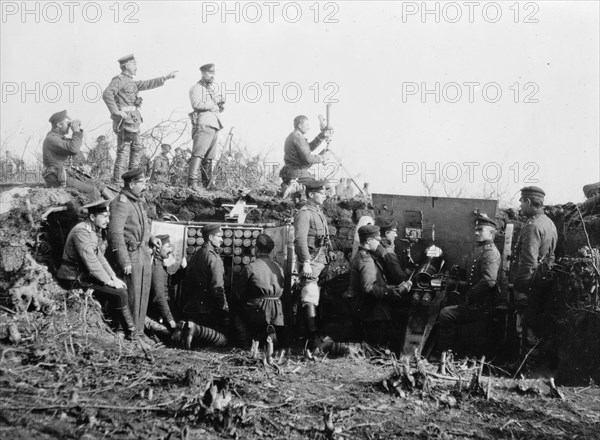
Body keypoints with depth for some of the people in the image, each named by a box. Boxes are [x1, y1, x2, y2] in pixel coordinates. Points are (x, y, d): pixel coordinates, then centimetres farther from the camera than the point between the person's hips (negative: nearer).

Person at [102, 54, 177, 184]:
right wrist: (116, 111, -23)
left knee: (137, 148, 14)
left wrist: (166, 78, 26)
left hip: (132, 120, 10)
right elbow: (107, 94, -23)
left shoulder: (130, 82, 20)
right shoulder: (119, 79, -8)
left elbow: (148, 84, 26)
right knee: (123, 150, -9)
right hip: (125, 119, -10)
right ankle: (117, 181, -7)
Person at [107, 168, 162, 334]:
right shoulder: (121, 203, -14)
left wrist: (151, 238, 6)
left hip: (144, 254, 9)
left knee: (143, 295, 14)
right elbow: (115, 233, -20)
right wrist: (124, 262, -22)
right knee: (132, 297, -5)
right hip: (130, 255, -9)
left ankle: (139, 331, 25)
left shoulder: (139, 201, 15)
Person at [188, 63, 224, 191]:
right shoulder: (196, 88, -1)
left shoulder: (212, 88, 25)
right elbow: (197, 104, -18)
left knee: (209, 157, 11)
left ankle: (207, 183, 16)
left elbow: (219, 106, 28)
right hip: (203, 124, -8)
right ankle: (192, 181, -24)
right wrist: (213, 105, -11)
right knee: (198, 153, -18)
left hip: (214, 125, 9)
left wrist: (221, 103, 5)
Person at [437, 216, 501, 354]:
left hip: (482, 306, -10)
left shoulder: (490, 252, -16)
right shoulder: (481, 249, 17)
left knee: (445, 314, -15)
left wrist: (469, 296, -19)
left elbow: (489, 281, -28)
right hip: (478, 302, 10)